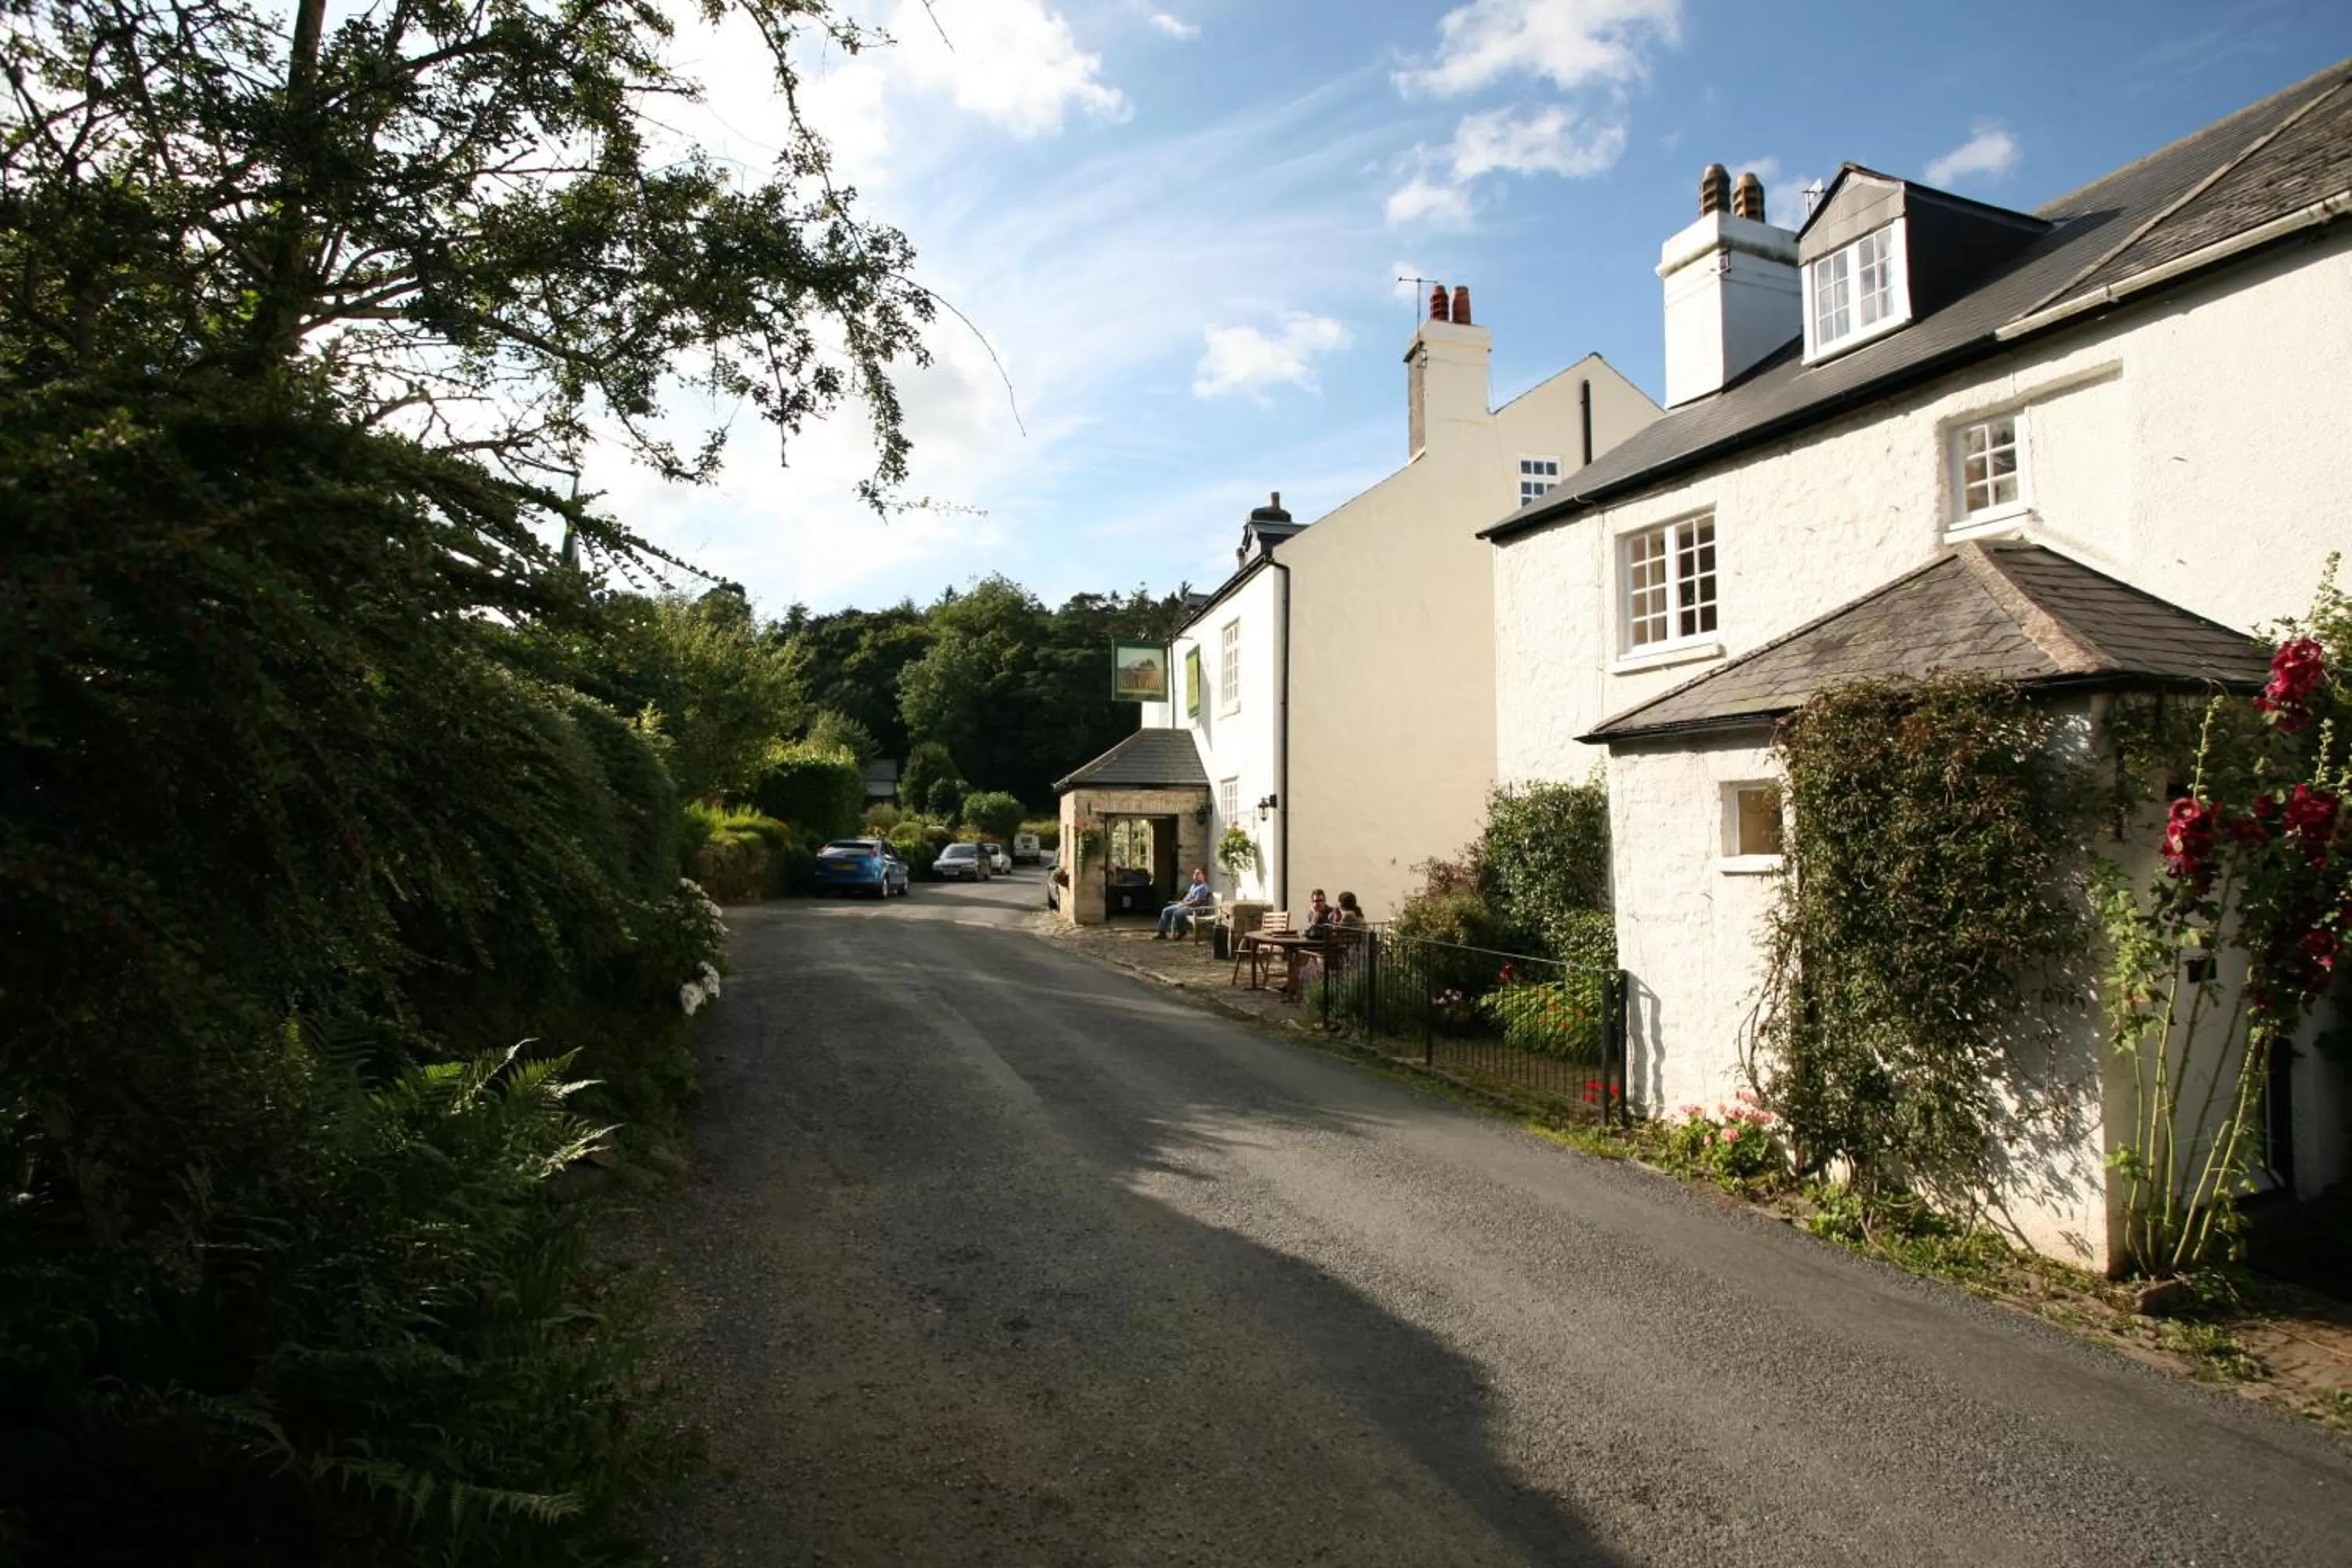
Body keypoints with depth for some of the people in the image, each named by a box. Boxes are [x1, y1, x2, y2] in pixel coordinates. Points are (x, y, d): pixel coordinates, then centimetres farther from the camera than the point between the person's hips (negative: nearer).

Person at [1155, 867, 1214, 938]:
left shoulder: (1203, 887, -14)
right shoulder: (1194, 885, 19)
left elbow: (1197, 902, -21)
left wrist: (1184, 904, -15)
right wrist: (1181, 902, 4)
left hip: (1195, 908, -10)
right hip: (1185, 905, 10)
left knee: (1178, 913, -34)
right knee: (1166, 911, -1)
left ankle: (1180, 932, -9)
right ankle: (1162, 932, -3)